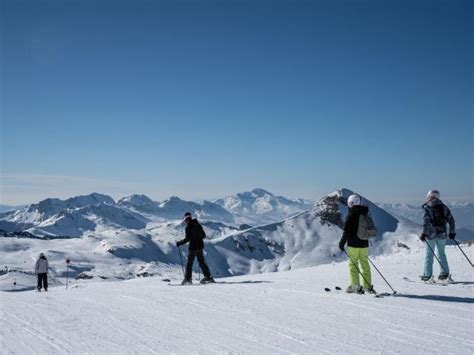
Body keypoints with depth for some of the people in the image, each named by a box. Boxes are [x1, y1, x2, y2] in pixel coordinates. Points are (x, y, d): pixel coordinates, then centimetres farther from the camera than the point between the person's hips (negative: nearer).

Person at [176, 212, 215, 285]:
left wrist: (179, 243, -6)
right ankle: (208, 277, 12)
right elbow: (204, 235, 13)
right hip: (200, 246, 7)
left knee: (189, 263, 2)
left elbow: (187, 239, -17)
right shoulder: (198, 225, 8)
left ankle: (187, 279, 0)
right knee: (202, 262, 13)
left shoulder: (188, 227, -13)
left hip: (193, 247, -7)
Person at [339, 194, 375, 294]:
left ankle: (355, 286, -4)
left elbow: (347, 231, -15)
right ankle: (368, 286, 16)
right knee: (365, 264, 12)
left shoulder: (351, 215, -12)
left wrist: (342, 243, -7)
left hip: (353, 244, -6)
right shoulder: (365, 215, 9)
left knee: (353, 265, 0)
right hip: (364, 244, 6)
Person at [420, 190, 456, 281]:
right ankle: (445, 273, 12)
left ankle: (427, 275, -1)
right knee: (441, 254, 15)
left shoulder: (427, 207, -6)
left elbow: (426, 221, -16)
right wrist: (452, 232, 14)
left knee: (429, 254, 2)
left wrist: (424, 233, -13)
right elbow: (451, 220, 7)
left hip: (431, 234, -4)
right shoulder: (443, 207, 7)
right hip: (442, 234, 4)